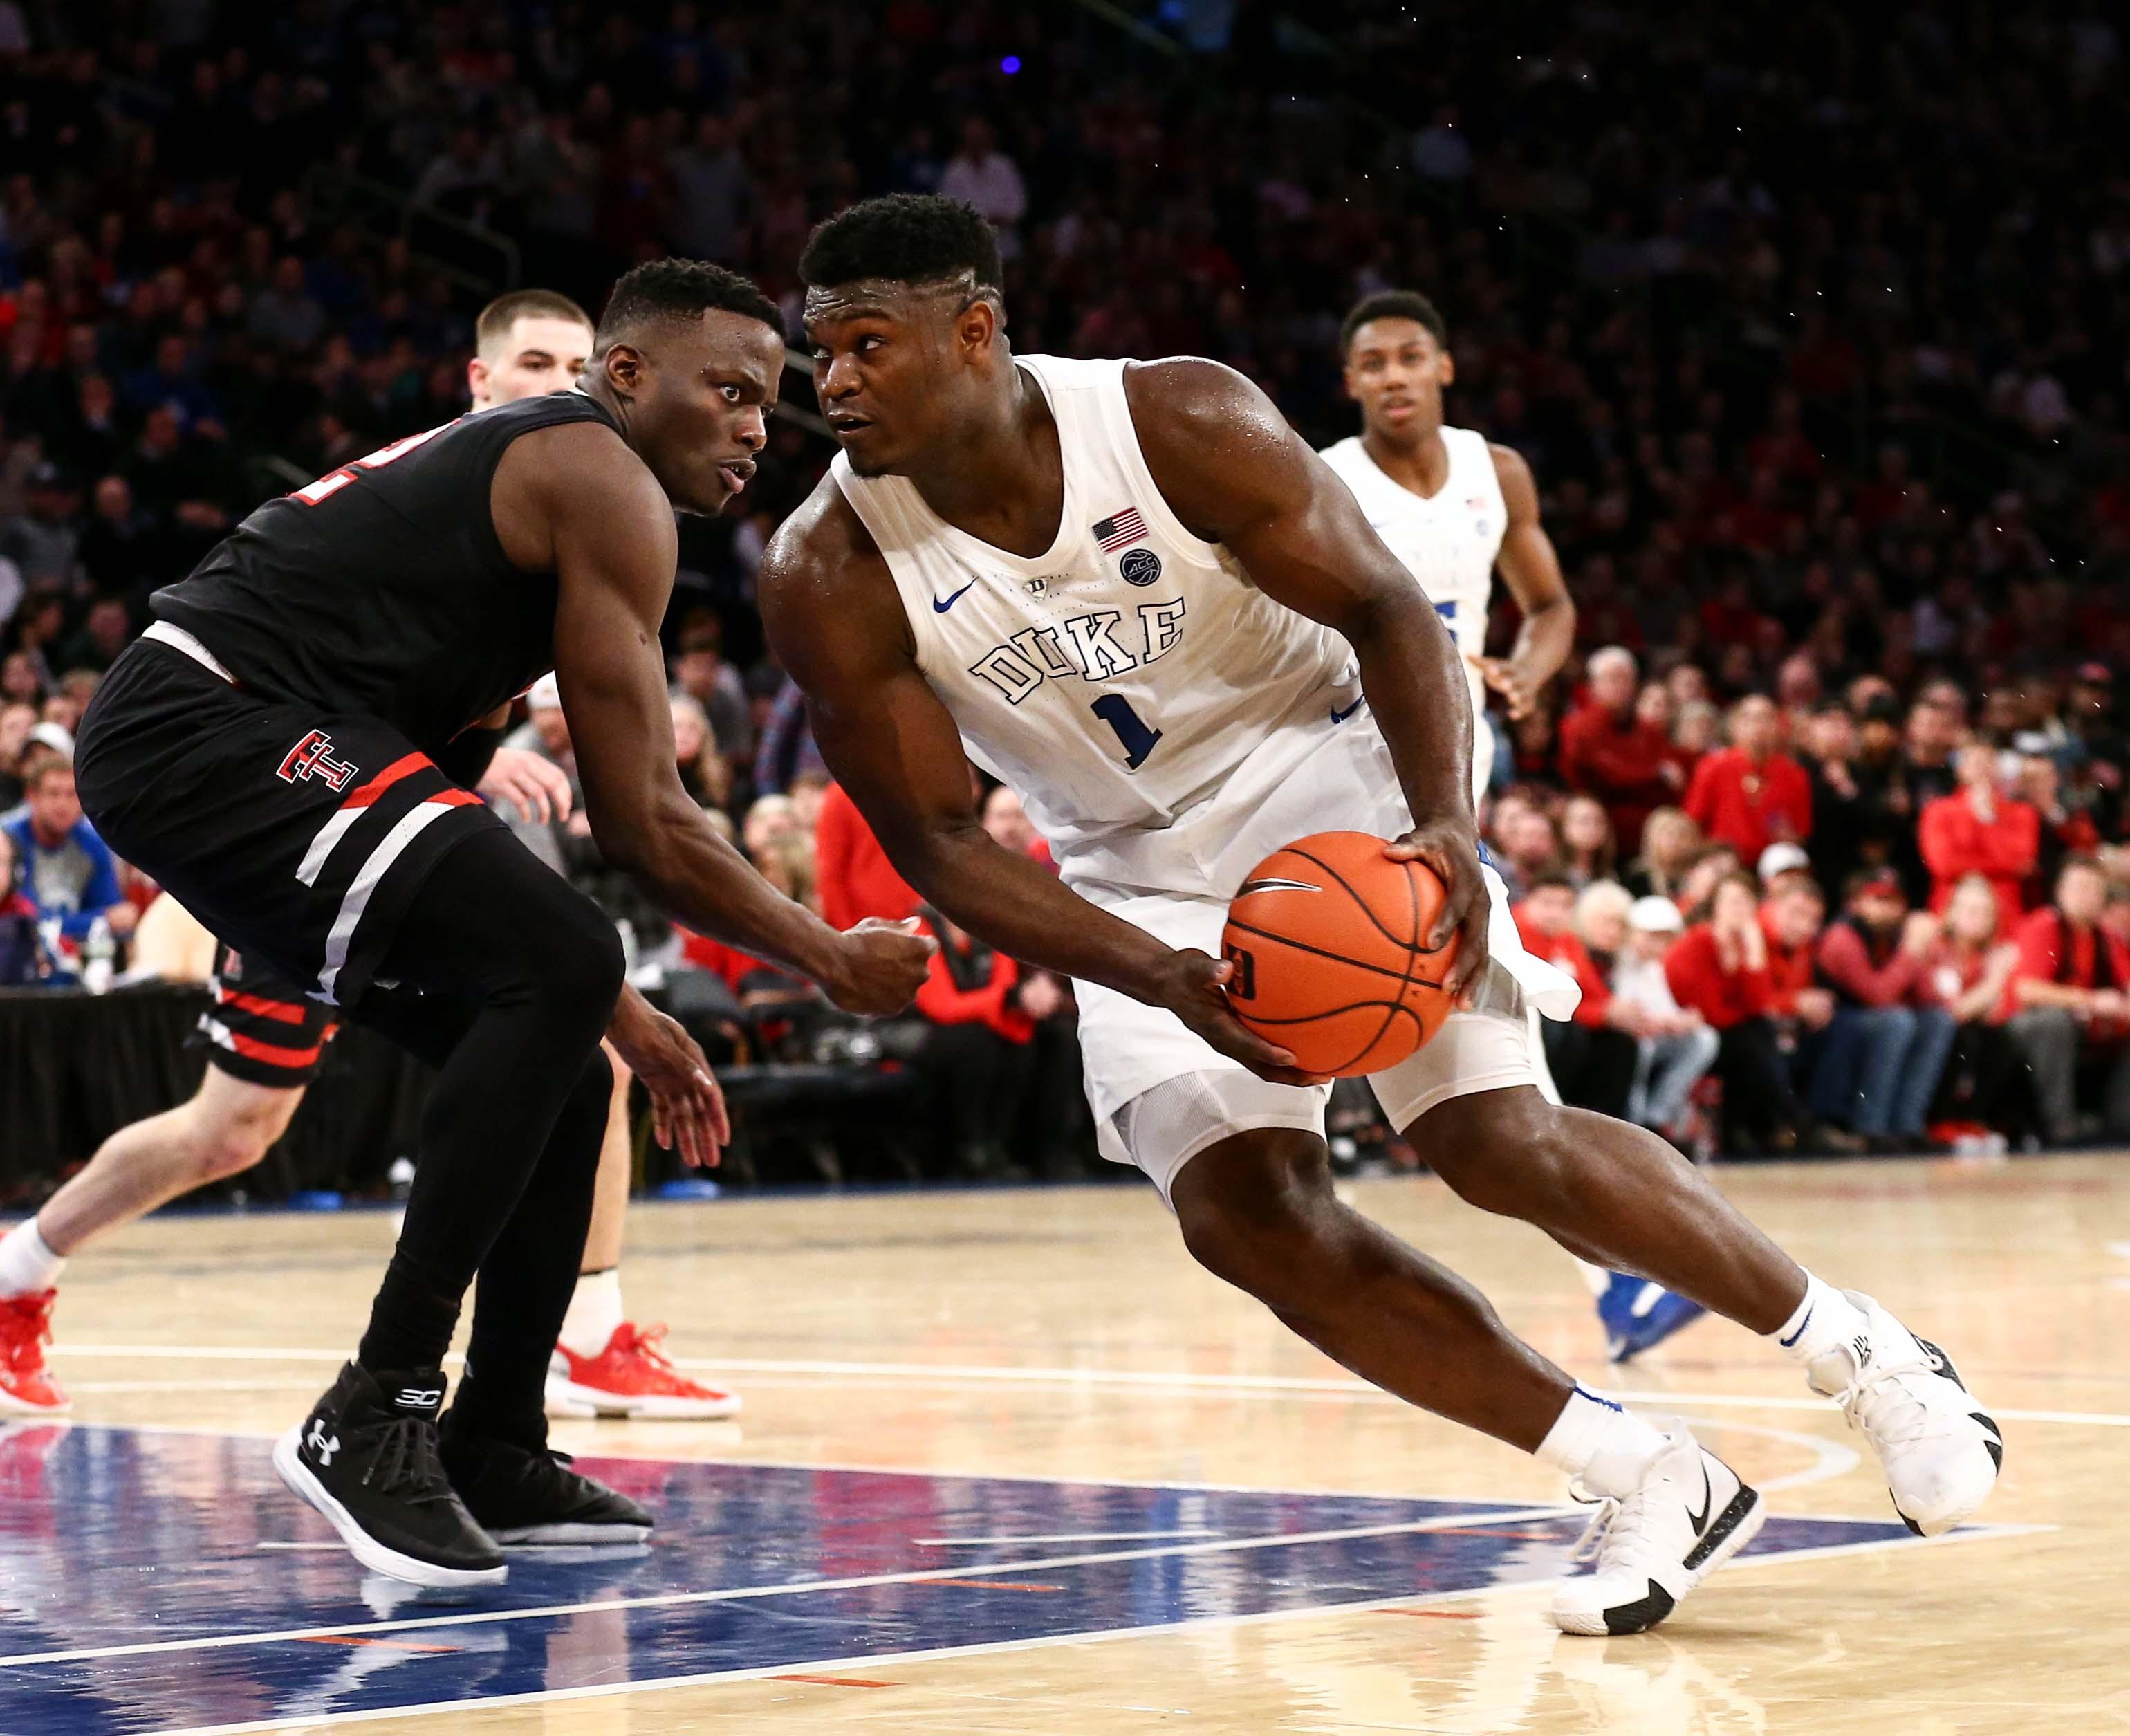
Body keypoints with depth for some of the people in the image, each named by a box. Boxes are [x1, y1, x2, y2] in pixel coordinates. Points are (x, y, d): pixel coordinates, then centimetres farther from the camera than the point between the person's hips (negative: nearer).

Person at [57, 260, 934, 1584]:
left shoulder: (502, 466, 26)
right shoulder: (602, 481, -4)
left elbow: (453, 823, 29)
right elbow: (646, 826, -7)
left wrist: (619, 1015, 30)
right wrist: (834, 962, 5)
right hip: (216, 727, -11)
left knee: (558, 1077, 14)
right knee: (563, 970, -23)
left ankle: (492, 1452, 22)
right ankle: (375, 1415, -22)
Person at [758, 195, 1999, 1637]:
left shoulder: (1183, 423, -22)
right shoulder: (832, 581, -18)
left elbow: (1384, 610, -15)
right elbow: (940, 843, -16)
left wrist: (1447, 829, -33)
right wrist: (1167, 980, -30)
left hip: (1330, 781, -3)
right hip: (1144, 875, 3)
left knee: (1495, 1139, -18)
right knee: (1240, 1208, -14)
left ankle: (1856, 1345, 5)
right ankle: (1656, 1486, -5)